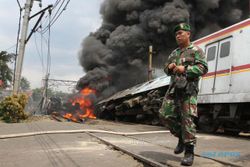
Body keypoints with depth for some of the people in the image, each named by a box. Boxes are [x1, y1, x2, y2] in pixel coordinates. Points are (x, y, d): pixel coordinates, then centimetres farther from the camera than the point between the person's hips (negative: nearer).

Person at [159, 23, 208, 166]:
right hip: (173, 89, 7)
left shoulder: (196, 50, 3)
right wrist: (169, 67, 1)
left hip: (188, 90, -7)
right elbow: (166, 70, 25)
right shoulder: (174, 53, 22)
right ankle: (182, 138, 22)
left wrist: (185, 69, -19)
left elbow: (203, 68, -9)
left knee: (187, 119, -9)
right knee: (165, 115, 2)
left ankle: (189, 152, 0)